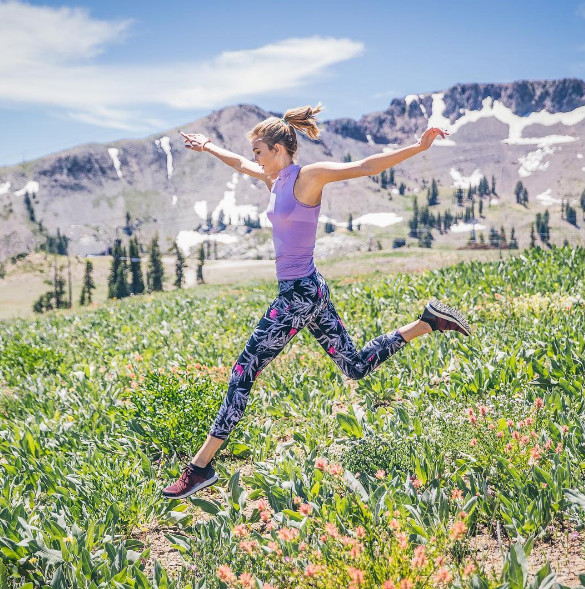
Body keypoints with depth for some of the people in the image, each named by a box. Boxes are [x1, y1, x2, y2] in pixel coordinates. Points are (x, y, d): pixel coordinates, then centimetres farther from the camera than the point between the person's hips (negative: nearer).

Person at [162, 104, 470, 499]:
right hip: (311, 290, 10)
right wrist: (210, 147, 41)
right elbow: (241, 164, 32)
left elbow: (367, 166, -15)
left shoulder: (308, 176, -11)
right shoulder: (275, 180, 12)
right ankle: (428, 321, 17)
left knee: (243, 374, -4)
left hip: (300, 293, -10)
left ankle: (201, 468, 3)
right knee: (357, 367, 17)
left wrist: (418, 147, -23)